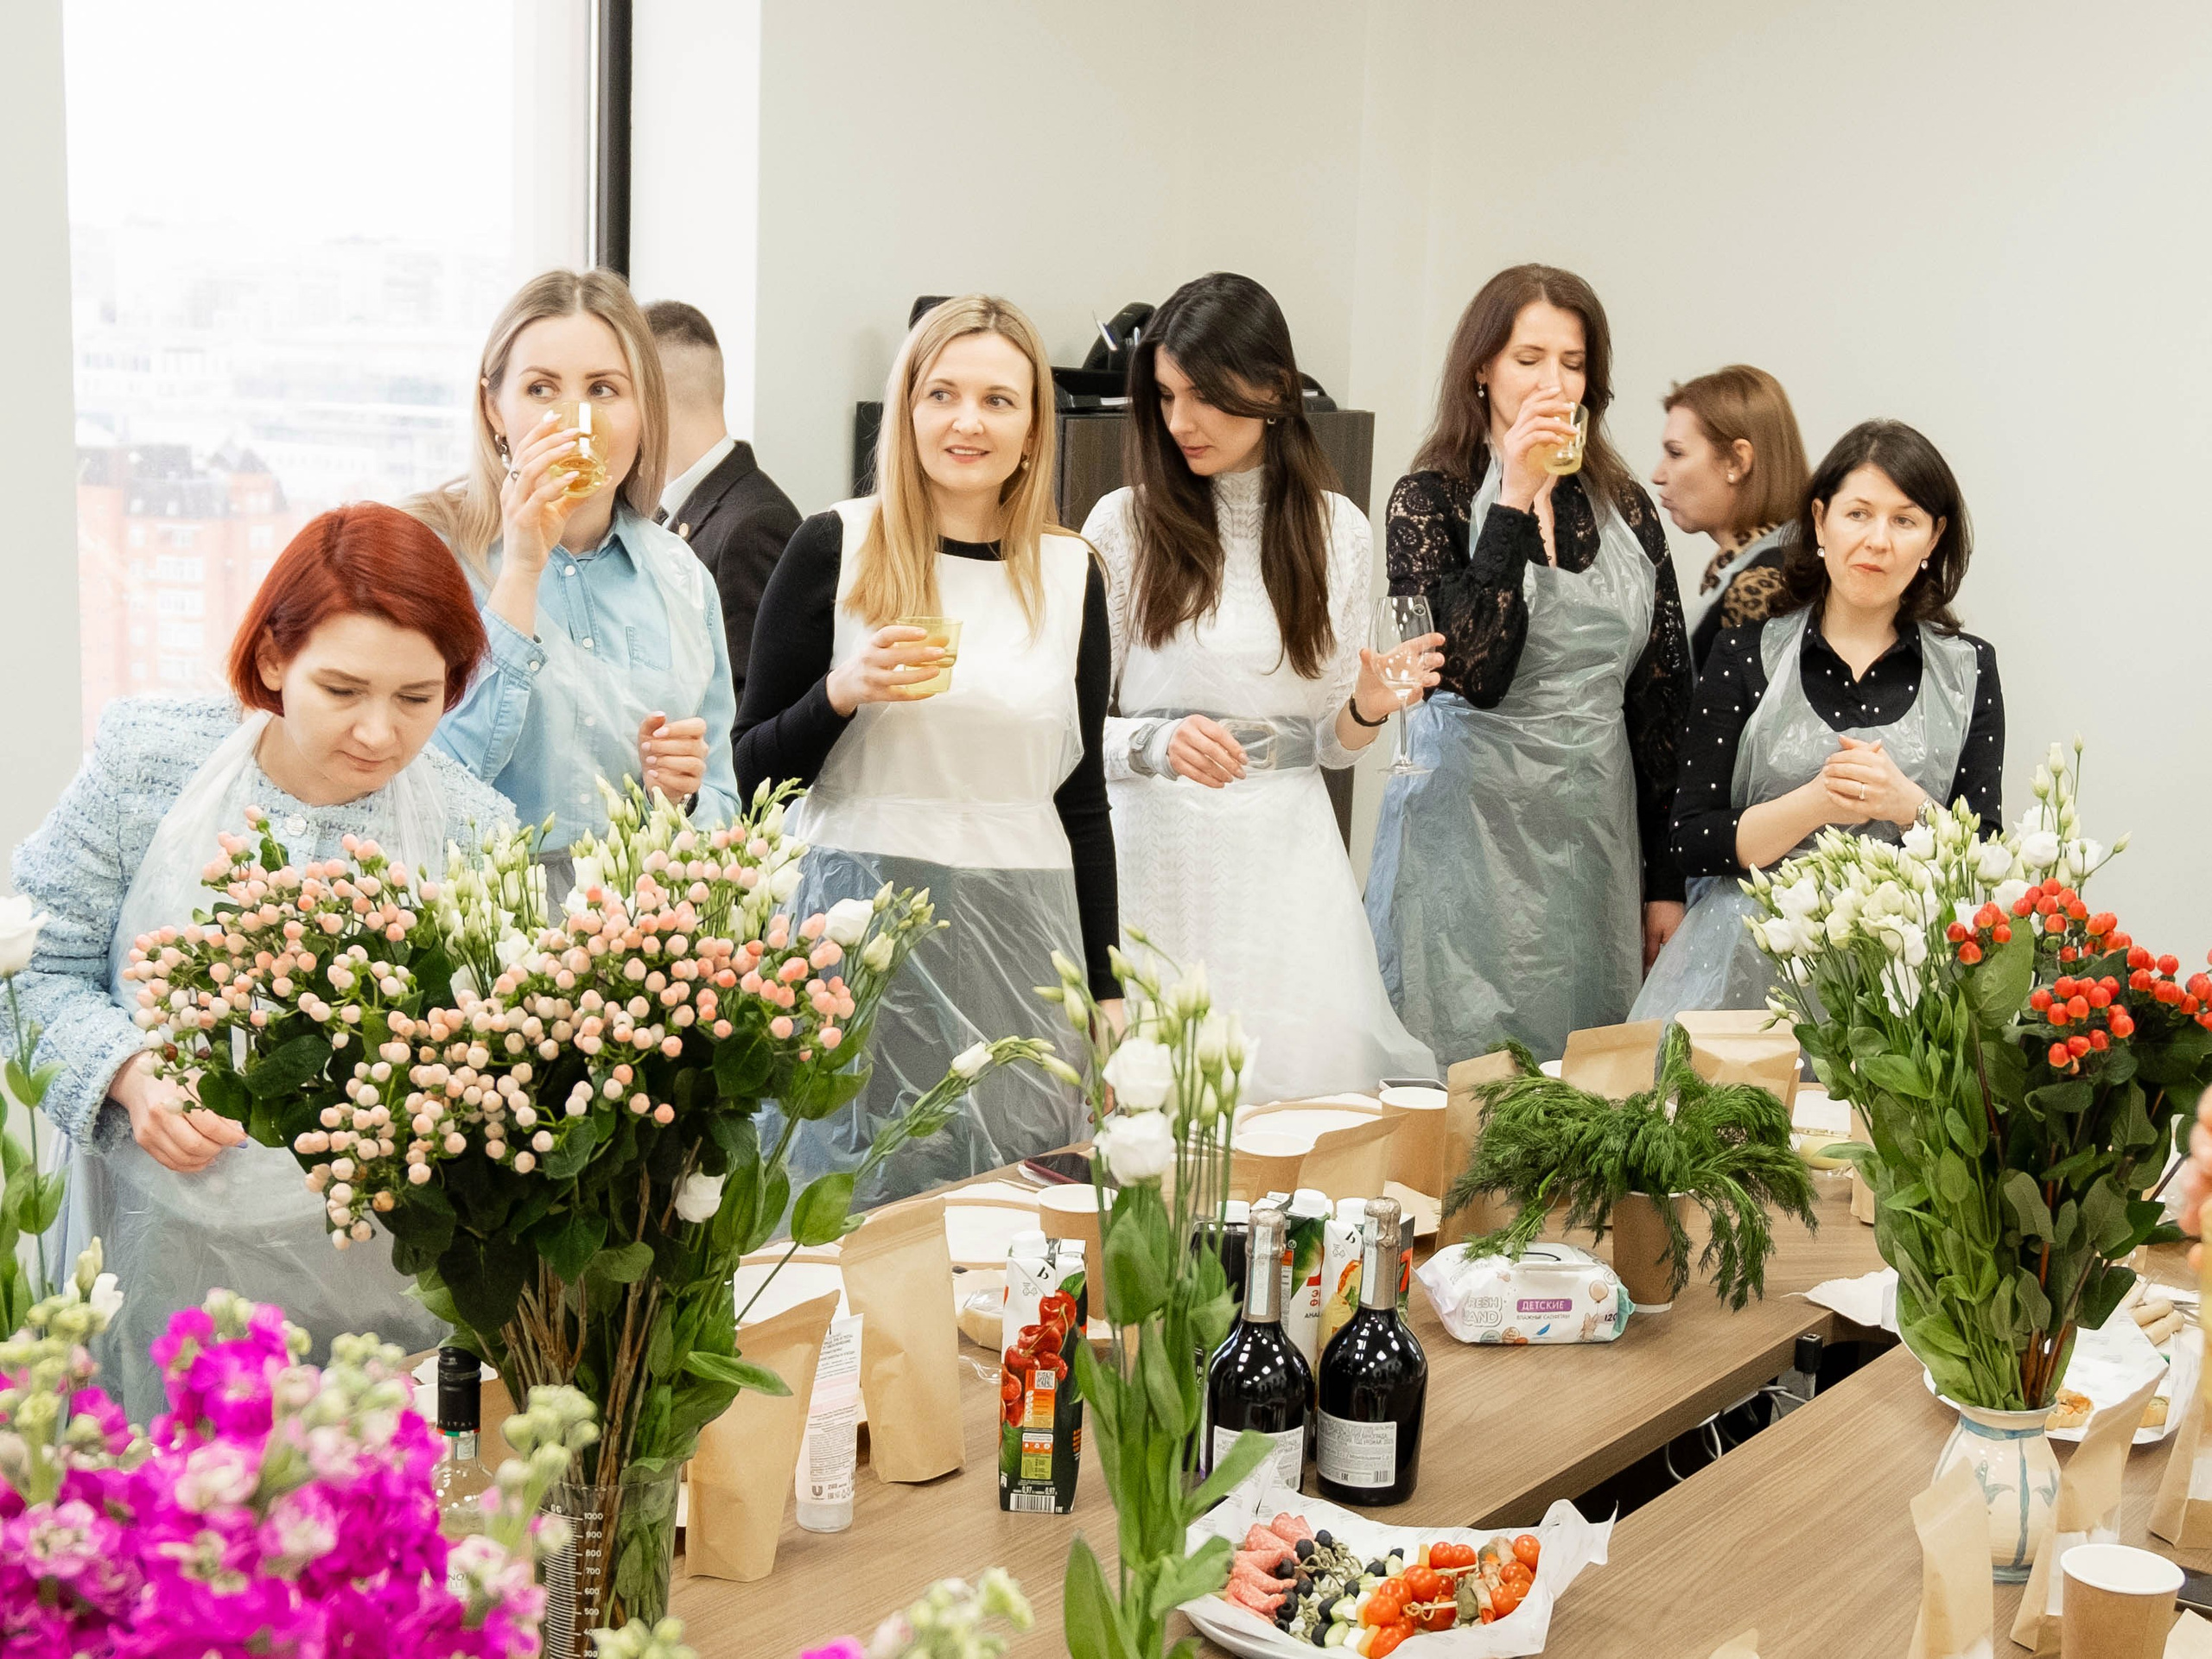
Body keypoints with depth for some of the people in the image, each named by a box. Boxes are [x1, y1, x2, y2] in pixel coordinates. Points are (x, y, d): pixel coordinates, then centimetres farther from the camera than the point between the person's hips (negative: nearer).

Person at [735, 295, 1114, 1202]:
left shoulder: (1070, 573, 7)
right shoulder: (836, 547, -2)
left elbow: (1082, 796, 13)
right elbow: (755, 769, 1)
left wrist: (1105, 990, 11)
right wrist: (845, 690, -17)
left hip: (1022, 934, 3)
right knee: (863, 1208, 2)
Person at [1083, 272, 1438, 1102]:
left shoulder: (1337, 528, 7)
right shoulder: (1125, 521, -2)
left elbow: (1329, 741, 11)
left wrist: (1367, 709, -9)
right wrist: (1156, 743, -21)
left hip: (1286, 854, 2)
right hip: (1157, 846, -2)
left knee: (1310, 1071, -1)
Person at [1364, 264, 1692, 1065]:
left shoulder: (1624, 508, 9)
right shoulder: (1431, 499, -4)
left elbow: (1663, 696, 10)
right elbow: (1475, 671, -19)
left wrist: (1667, 879, 7)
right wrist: (1516, 500, -18)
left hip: (1597, 831, 4)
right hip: (1470, 826, -4)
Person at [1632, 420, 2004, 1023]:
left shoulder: (1968, 669, 10)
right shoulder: (1747, 652, 6)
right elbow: (1692, 843, 1)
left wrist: (1907, 805, -13)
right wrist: (1816, 803, -14)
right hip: (1750, 968, 0)